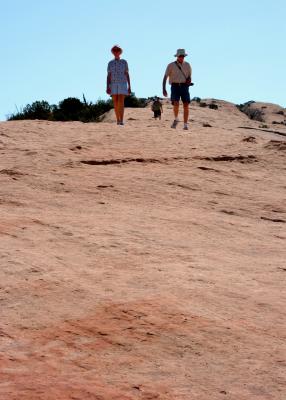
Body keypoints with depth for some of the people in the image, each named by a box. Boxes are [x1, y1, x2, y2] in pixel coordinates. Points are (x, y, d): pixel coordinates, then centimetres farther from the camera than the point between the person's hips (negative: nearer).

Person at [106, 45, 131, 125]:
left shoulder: (124, 62, 4)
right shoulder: (110, 63, 7)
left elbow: (127, 75, 3)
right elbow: (108, 76, 4)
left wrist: (129, 87, -2)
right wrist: (107, 87, -8)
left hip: (122, 85, -2)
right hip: (113, 85, 2)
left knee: (121, 103, -16)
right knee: (115, 104, 2)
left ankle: (121, 120, -21)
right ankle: (118, 120, 14)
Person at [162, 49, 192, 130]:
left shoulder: (187, 65, 9)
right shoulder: (171, 65, 1)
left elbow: (189, 77, 18)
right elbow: (165, 77, -1)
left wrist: (189, 80, -8)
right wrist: (164, 89, -12)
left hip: (184, 87, 2)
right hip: (175, 87, -2)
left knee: (186, 106, -10)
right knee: (176, 104, -22)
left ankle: (185, 125, -1)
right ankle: (176, 119, 4)